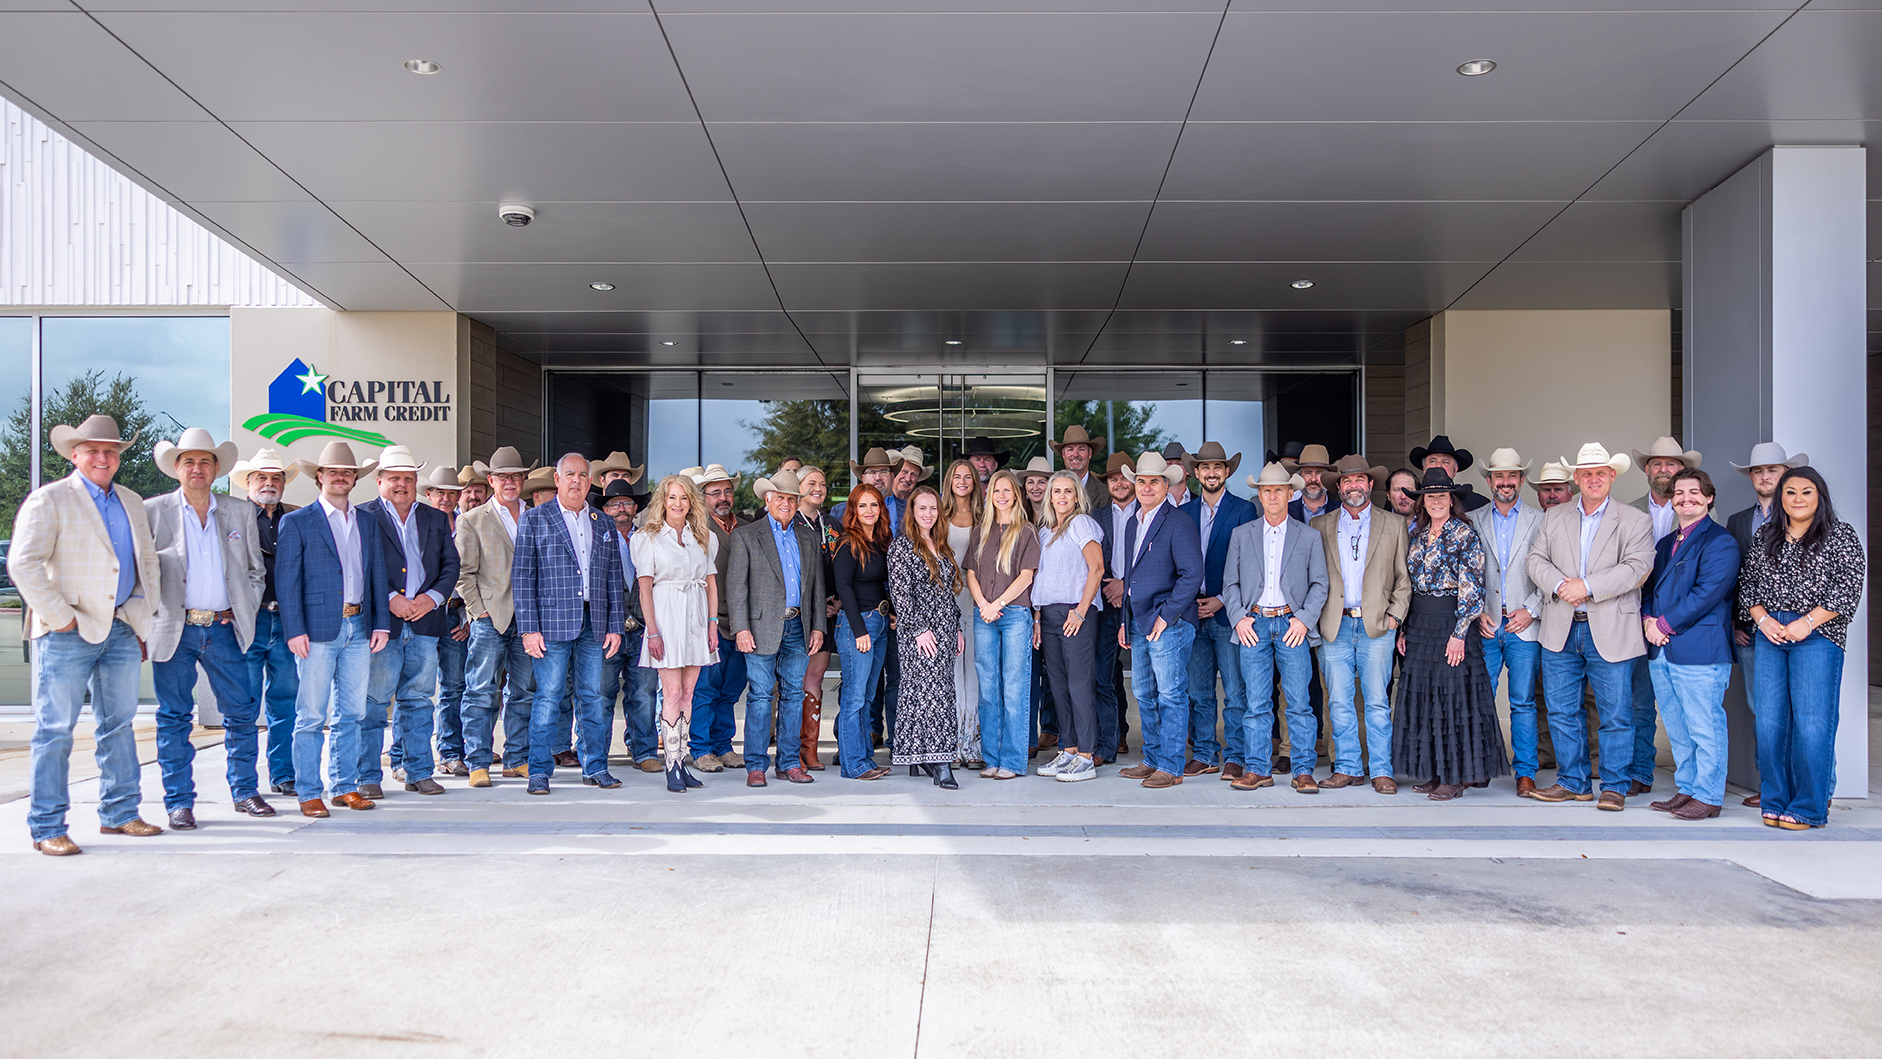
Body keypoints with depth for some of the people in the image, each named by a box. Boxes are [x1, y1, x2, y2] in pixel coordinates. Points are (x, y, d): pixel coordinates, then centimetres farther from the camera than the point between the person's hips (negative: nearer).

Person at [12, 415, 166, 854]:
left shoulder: (132, 503, 16)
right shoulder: (49, 500, -3)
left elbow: (148, 560, 23)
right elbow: (23, 564, -11)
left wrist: (144, 615, 15)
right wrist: (60, 617, -13)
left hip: (121, 629, 6)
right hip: (67, 633, -6)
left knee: (118, 724, 11)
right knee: (55, 730, -1)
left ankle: (119, 813, 21)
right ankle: (47, 828, 7)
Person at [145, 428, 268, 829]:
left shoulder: (241, 513, 9)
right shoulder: (152, 511, 3)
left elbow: (256, 570, 16)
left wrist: (245, 610, 6)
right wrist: (154, 612, -2)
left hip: (224, 629, 2)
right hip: (174, 630, -2)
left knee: (242, 712, 5)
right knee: (174, 718, 3)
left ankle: (245, 792, 18)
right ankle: (180, 803, 12)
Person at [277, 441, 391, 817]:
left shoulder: (367, 521, 15)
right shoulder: (297, 522, 1)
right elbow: (286, 581, -4)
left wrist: (381, 623, 8)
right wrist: (294, 631, -12)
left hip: (358, 629, 5)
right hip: (317, 630, -5)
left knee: (351, 713, 9)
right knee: (312, 716, -1)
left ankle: (345, 786, 18)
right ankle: (308, 793, 7)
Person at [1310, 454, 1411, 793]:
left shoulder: (1393, 524, 10)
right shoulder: (1320, 526, 12)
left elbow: (1404, 577, 9)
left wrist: (1396, 613, -1)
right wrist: (1315, 617, 1)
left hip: (1377, 625, -1)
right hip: (1334, 626, 1)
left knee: (1377, 702, -1)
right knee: (1339, 703, 2)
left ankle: (1381, 771, 7)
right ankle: (1348, 768, 12)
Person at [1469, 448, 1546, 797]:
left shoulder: (1539, 521, 7)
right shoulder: (1472, 520, 9)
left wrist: (1531, 610, -7)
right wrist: (1476, 613, -2)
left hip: (1522, 625, -1)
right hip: (1484, 625, 1)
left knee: (1523, 703, 0)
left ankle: (1525, 773, 7)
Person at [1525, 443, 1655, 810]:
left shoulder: (1636, 521, 3)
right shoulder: (1553, 518, 13)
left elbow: (1637, 567, -9)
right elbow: (1537, 559, 7)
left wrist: (1587, 586, -17)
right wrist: (1559, 584, -12)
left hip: (1611, 632, -3)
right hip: (1561, 631, 3)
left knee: (1615, 713, 1)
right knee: (1561, 710, 8)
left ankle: (1614, 786, 14)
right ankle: (1572, 781, 20)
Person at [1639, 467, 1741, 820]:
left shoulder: (1720, 541, -6)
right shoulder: (1664, 544, 20)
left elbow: (1708, 592, -15)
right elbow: (1649, 588, 19)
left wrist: (1664, 624, -14)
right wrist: (1648, 621, -1)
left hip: (1700, 651, -8)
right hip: (1660, 651, 8)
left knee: (1705, 727, -1)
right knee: (1677, 729, 14)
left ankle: (1707, 797, 7)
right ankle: (1686, 789, 23)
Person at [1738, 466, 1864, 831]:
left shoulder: (1841, 534, 3)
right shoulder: (1765, 535, 15)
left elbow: (1849, 587, -5)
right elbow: (1748, 581, 14)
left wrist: (1807, 622, -13)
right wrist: (1762, 618, -3)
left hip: (1817, 636, -4)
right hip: (1769, 635, 4)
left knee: (1811, 724, -7)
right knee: (1769, 721, 3)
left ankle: (1808, 808, 2)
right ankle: (1775, 801, 12)